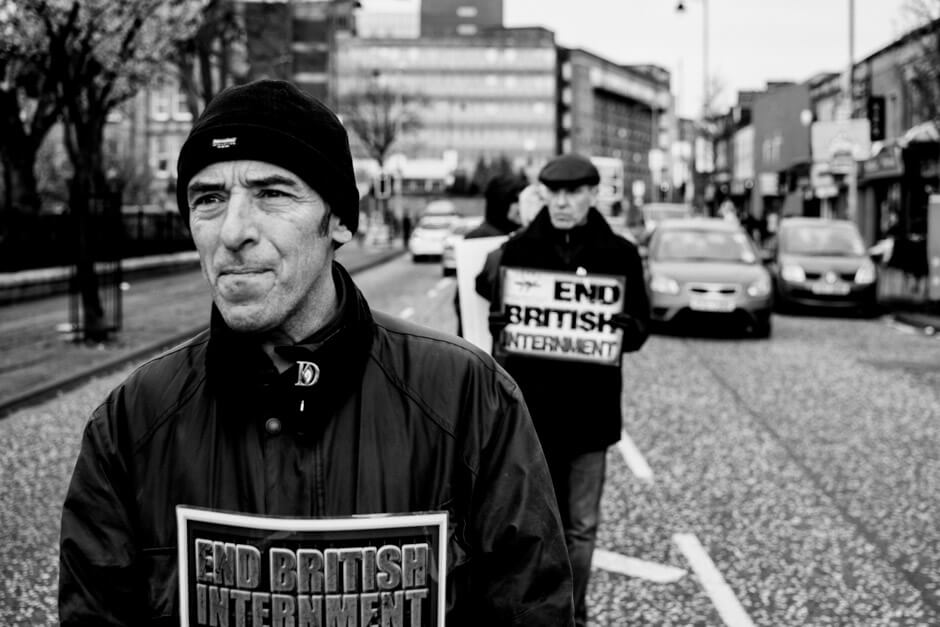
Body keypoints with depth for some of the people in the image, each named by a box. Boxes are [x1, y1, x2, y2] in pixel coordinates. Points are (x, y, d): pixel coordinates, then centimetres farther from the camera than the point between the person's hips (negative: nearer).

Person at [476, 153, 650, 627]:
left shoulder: (619, 254, 1)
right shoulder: (519, 249, 1)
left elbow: (641, 326, 2)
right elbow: (498, 317, 3)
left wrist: (627, 328, -21)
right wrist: (500, 323, -20)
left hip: (590, 409, 1)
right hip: (531, 405, 0)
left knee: (581, 526, 9)